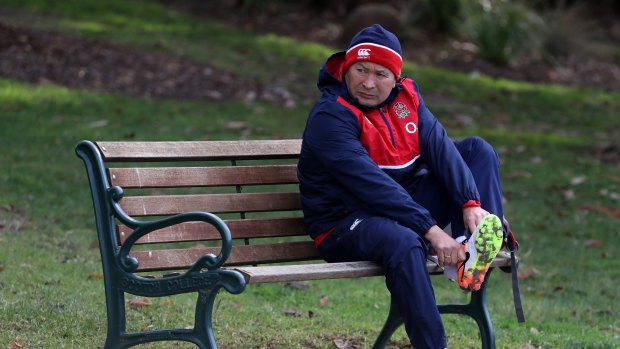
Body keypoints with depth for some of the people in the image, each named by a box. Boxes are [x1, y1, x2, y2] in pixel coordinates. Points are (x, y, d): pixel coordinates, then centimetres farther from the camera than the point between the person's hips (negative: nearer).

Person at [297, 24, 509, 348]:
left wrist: (470, 203, -24)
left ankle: (477, 250, -20)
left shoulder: (406, 95, 4)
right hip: (347, 223, -8)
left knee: (477, 149, 1)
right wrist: (430, 230, -33)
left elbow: (439, 147, -7)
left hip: (406, 204, 8)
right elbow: (370, 184, -28)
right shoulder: (329, 117, -18)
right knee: (403, 242, -41)